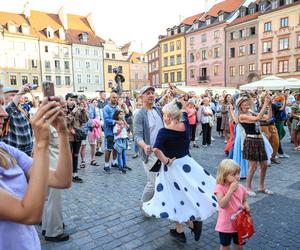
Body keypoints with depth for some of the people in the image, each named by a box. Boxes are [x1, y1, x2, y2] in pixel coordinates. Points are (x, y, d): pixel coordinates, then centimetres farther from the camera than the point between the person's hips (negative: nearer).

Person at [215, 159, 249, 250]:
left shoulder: (241, 188, -7)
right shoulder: (220, 188, -21)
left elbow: (244, 201, 11)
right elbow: (222, 204, -32)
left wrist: (246, 206, -13)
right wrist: (231, 189, -34)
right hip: (226, 224, -4)